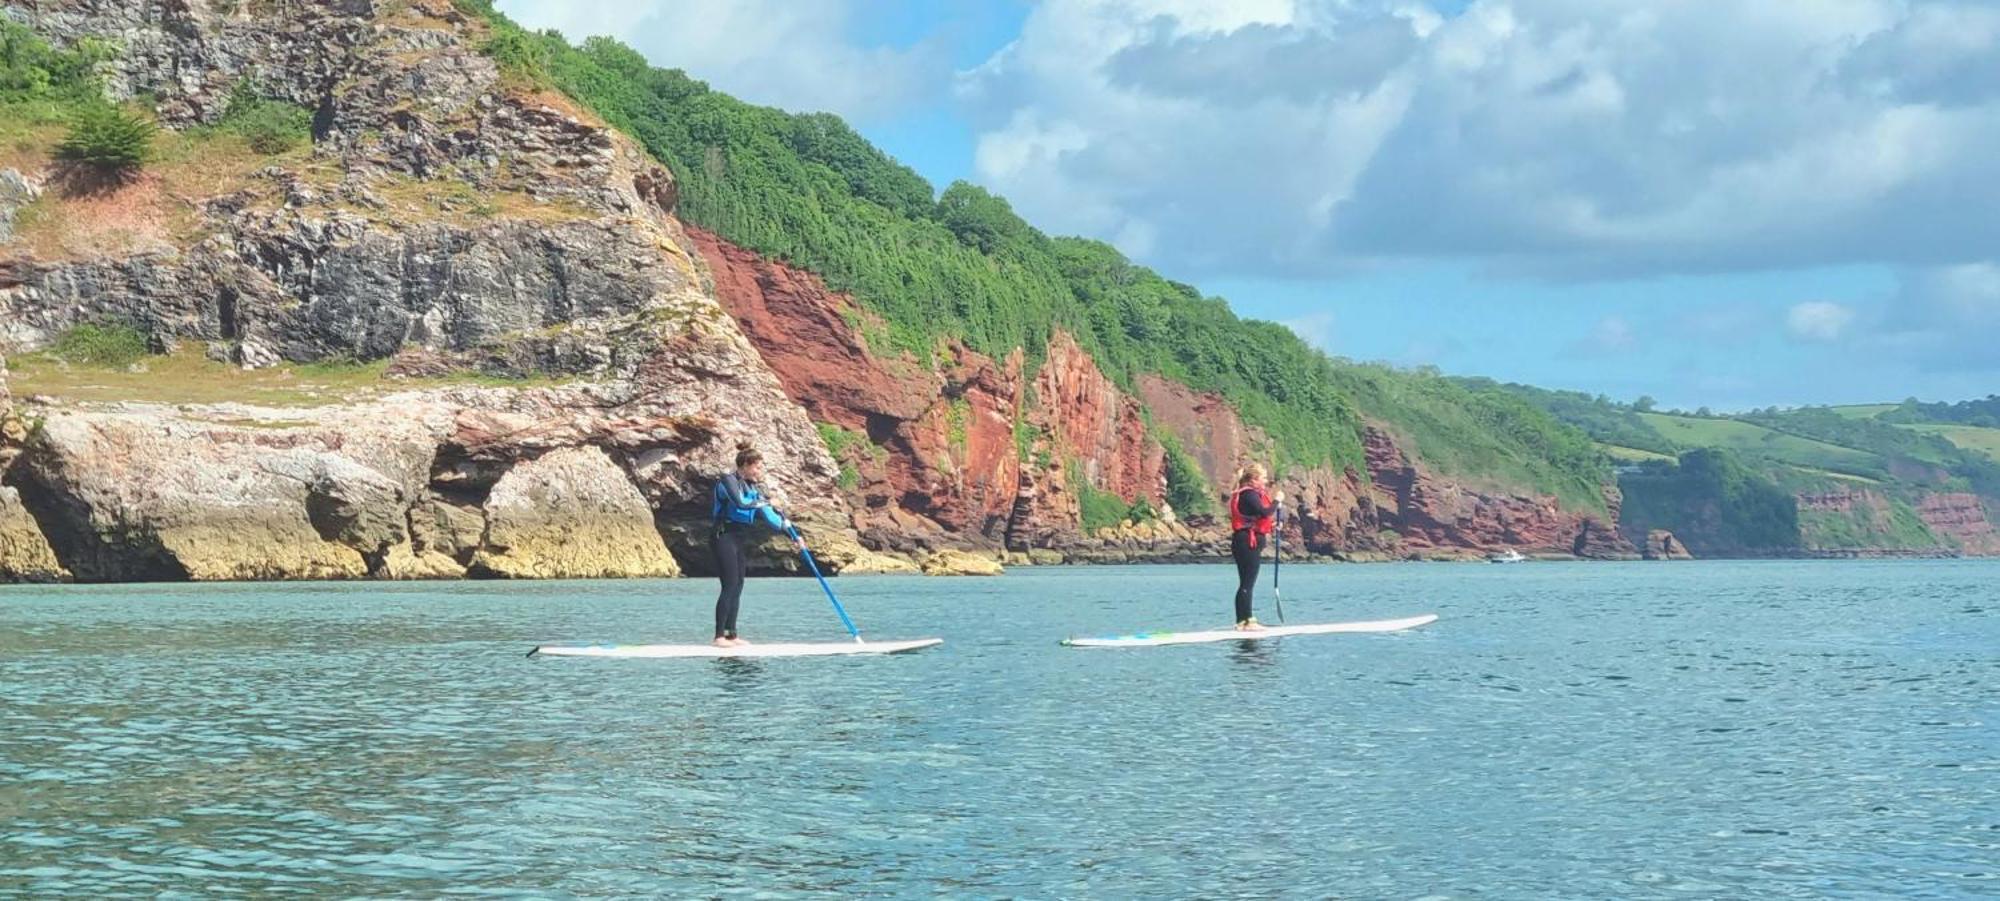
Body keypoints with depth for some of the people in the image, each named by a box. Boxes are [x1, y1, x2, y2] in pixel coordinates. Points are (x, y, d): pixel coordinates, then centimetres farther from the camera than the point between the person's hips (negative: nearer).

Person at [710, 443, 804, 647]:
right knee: (730, 586, -12)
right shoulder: (728, 481, -9)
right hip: (726, 537, -8)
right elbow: (740, 503, -27)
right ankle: (719, 636, -12)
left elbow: (768, 515, 14)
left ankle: (731, 635, 11)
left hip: (741, 541, 8)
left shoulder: (752, 487, 15)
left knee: (737, 587, 7)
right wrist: (764, 503, -11)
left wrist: (792, 535, 8)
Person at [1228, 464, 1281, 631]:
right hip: (1248, 543, -11)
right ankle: (1243, 622, -10)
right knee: (1247, 584, -9)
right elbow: (1264, 512, -27)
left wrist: (1271, 525, 11)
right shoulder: (1249, 495, -15)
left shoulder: (1248, 494, 18)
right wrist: (1277, 500, -13)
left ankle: (1247, 619, 19)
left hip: (1251, 543, 11)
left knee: (1248, 584, 14)